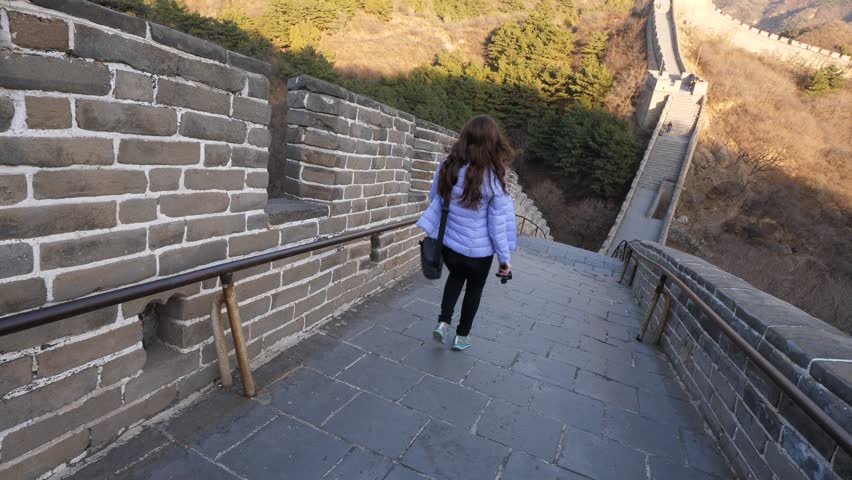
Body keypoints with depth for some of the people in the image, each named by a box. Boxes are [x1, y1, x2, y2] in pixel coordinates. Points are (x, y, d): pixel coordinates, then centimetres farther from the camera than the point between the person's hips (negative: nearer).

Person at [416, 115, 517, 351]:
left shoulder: (447, 166, -11)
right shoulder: (494, 177, -20)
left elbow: (434, 198, 5)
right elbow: (498, 224, -15)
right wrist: (505, 257, -4)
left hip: (448, 243, 3)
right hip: (478, 250, -3)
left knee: (456, 277, 33)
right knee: (474, 289, 23)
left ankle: (443, 322, 22)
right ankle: (461, 336, 37)